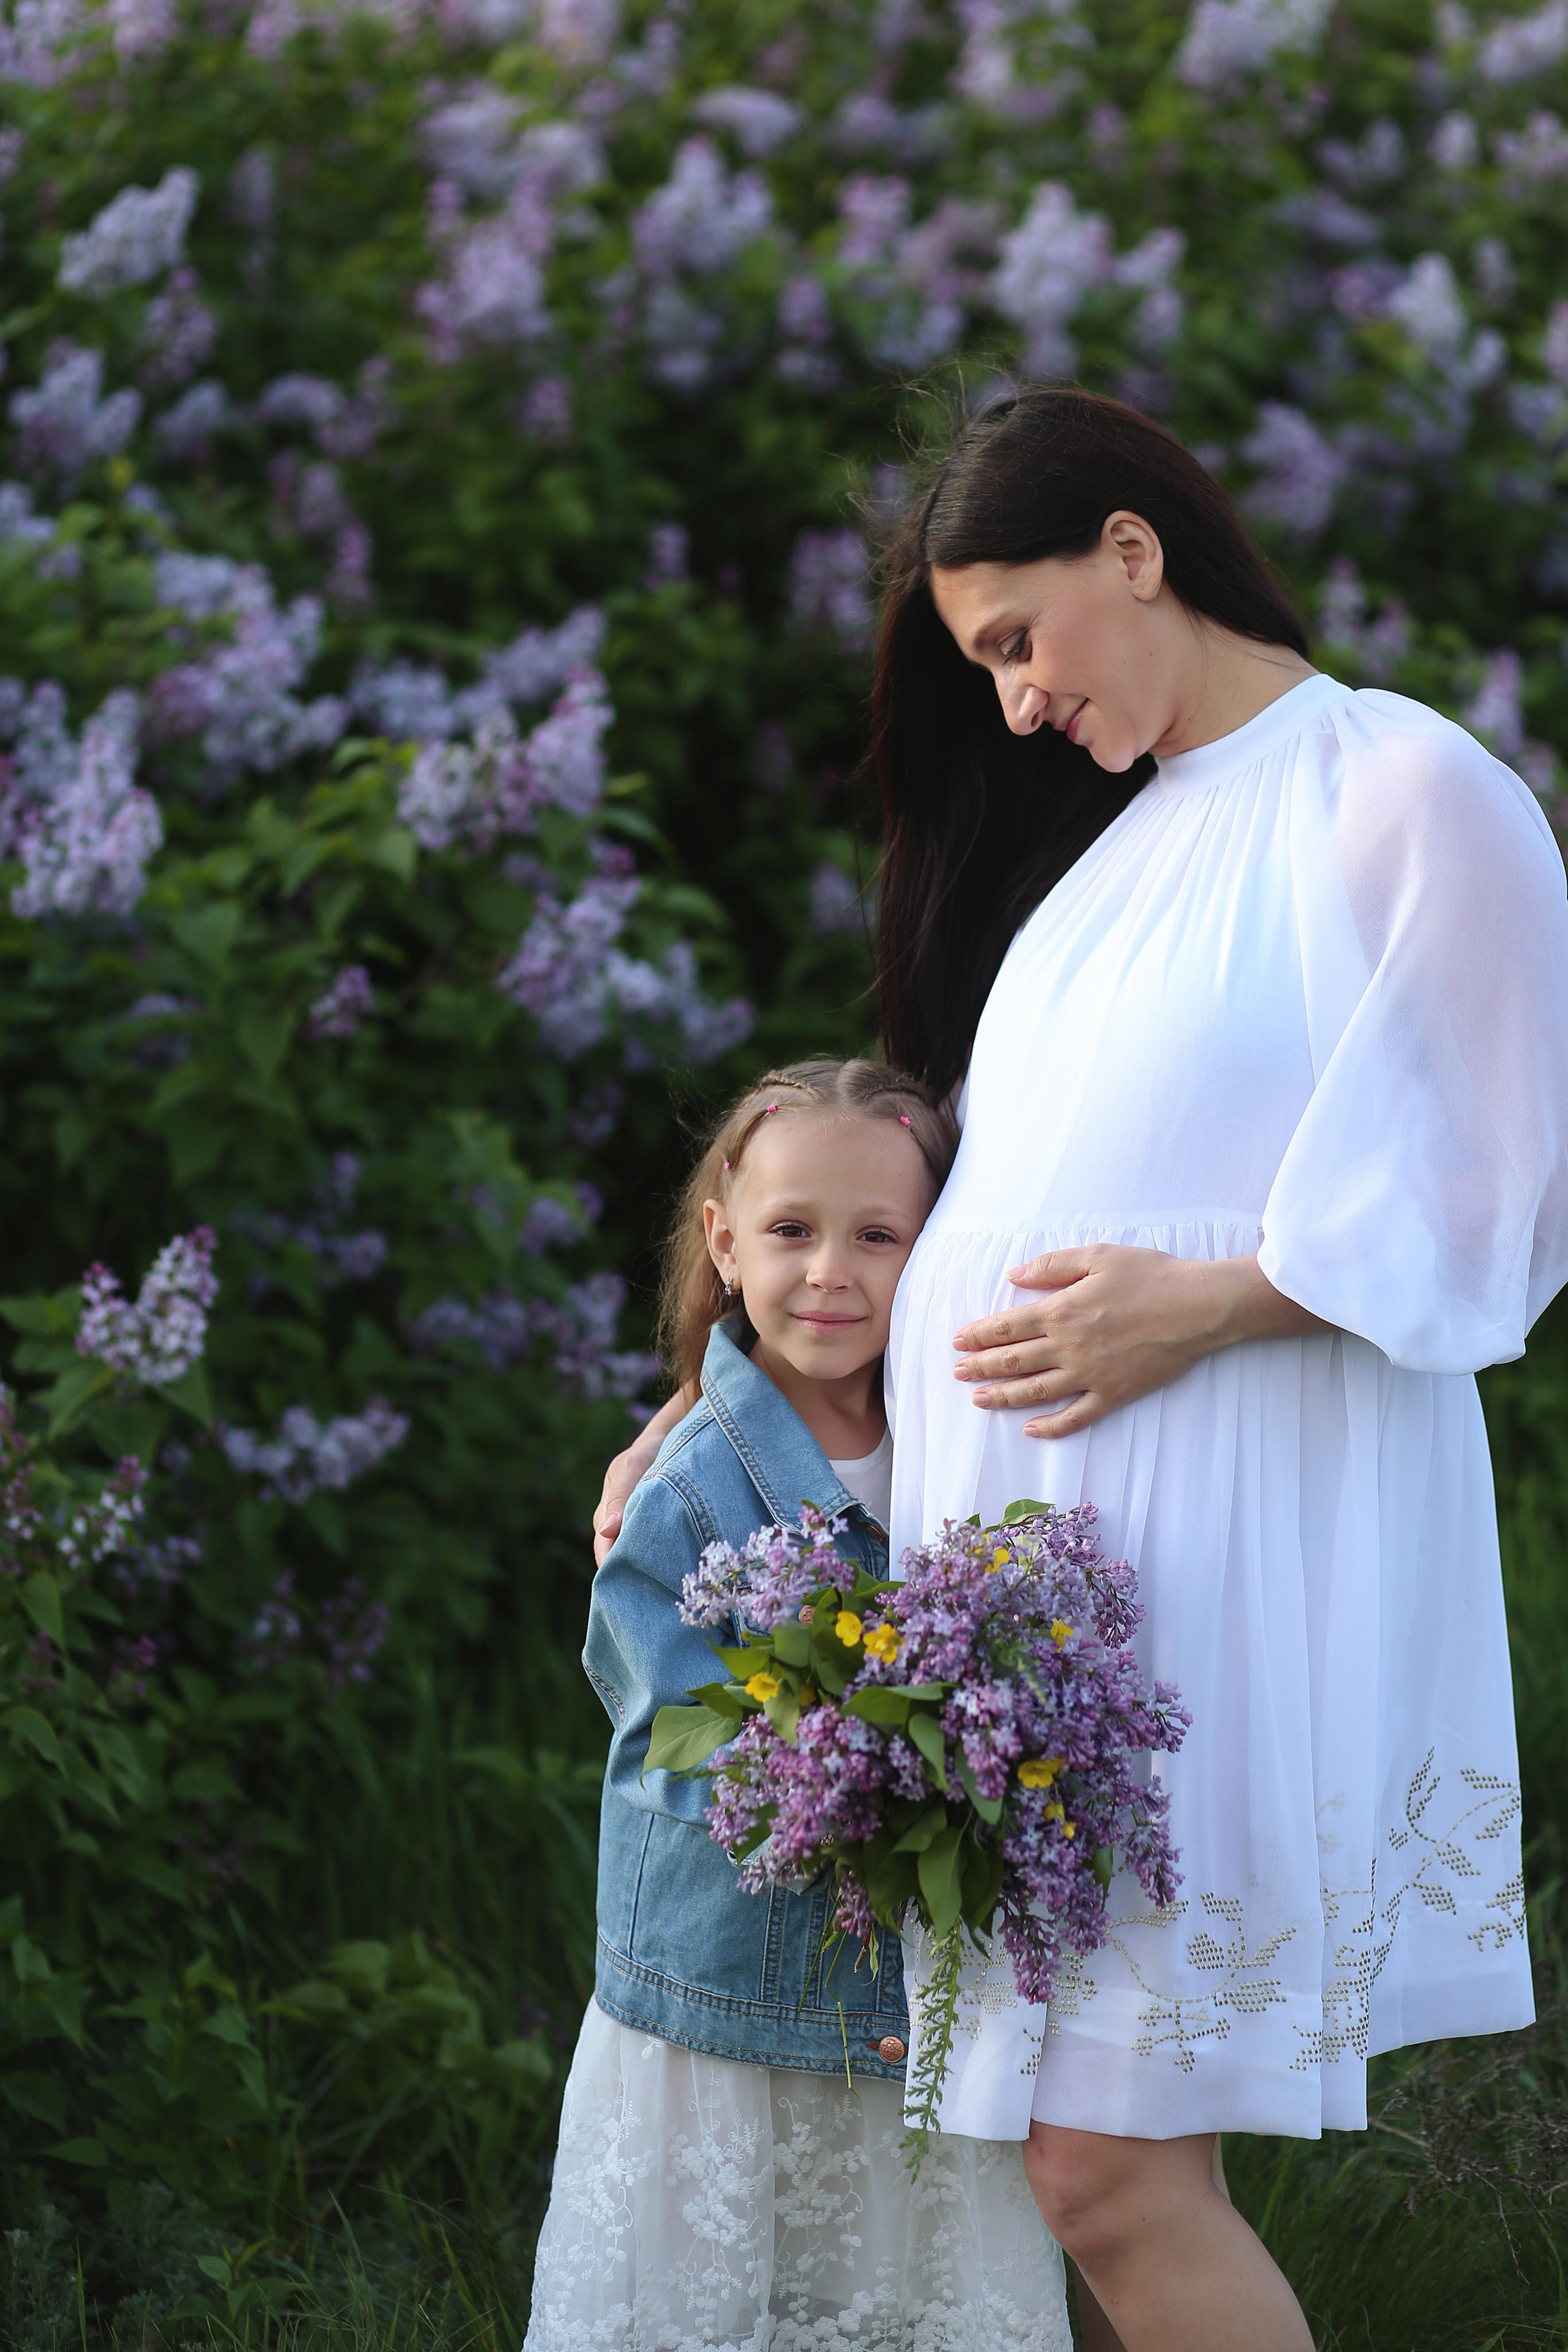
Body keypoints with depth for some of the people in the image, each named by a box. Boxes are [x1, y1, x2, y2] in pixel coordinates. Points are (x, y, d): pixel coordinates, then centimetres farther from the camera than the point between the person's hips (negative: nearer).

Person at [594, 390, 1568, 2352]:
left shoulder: (1396, 793, -5)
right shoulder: (1113, 831, 20)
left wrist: (1200, 1304, -16)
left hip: (1219, 1537, -8)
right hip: (1028, 1527, 8)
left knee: (1108, 2171, -10)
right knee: (1065, 2142, 6)